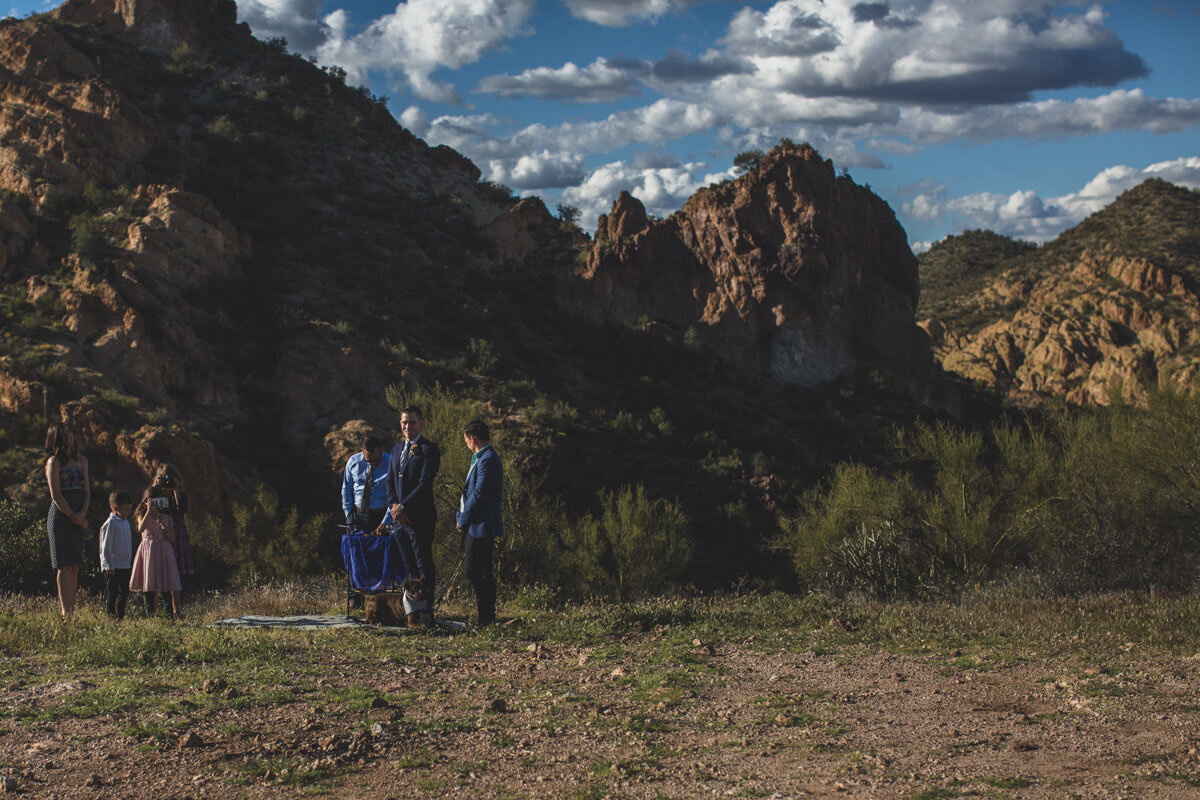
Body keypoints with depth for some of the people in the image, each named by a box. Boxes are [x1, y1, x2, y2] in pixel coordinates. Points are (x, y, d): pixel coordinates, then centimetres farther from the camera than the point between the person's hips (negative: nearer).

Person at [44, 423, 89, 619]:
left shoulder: (81, 461, 15)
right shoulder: (54, 462, -3)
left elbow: (87, 491, 12)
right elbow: (55, 495, -8)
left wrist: (83, 513, -4)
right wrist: (73, 516, -10)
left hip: (78, 519, 6)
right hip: (60, 517, -6)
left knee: (74, 566, 4)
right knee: (65, 566, -8)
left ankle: (72, 609, 6)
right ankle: (64, 611, -8)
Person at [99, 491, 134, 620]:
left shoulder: (126, 522, 13)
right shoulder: (110, 524, -11)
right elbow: (105, 547, -13)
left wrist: (130, 563, 20)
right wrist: (108, 566, -15)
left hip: (125, 566, 8)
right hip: (113, 567, -8)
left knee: (124, 593, 10)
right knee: (111, 594, -2)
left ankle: (120, 616, 17)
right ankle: (111, 616, 2)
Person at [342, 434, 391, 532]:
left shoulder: (391, 463, -10)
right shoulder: (353, 462, 0)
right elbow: (346, 489, 10)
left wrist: (385, 523, -20)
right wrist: (348, 513, 2)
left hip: (381, 516, -2)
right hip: (357, 515, 2)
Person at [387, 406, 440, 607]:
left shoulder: (429, 449, -8)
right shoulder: (397, 449, 16)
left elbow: (425, 483, -16)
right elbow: (390, 481, 15)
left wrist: (402, 506, -15)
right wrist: (393, 506, -2)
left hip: (420, 518, -7)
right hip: (399, 517, 7)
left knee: (424, 565, -3)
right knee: (409, 566, 12)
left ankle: (427, 607, 1)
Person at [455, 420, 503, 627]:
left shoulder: (488, 460, -17)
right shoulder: (480, 458, 17)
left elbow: (479, 495, -21)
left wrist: (463, 519, -12)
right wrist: (462, 516, 12)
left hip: (481, 525, -11)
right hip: (476, 525, 11)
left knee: (472, 571, -9)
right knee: (483, 572, 12)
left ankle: (487, 616, -6)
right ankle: (488, 616, 17)